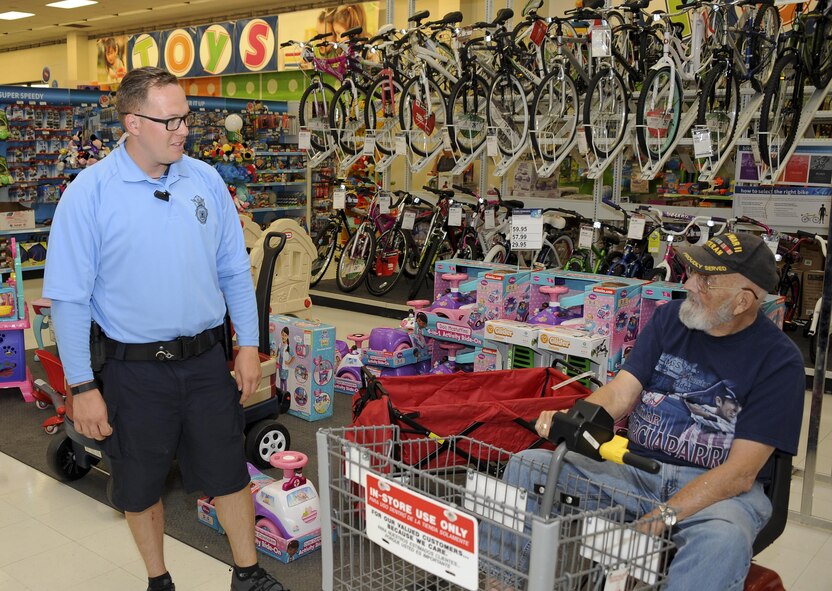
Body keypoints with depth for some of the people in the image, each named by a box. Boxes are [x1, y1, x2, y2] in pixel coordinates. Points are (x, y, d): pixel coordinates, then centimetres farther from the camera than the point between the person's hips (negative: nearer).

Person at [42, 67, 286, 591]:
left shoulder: (206, 180, 0)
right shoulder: (90, 193, -11)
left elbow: (235, 271, 7)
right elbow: (69, 298, -9)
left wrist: (249, 345, 4)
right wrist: (83, 387, -10)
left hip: (208, 360, 2)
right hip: (135, 369, -2)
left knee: (229, 473, 13)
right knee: (141, 487, 16)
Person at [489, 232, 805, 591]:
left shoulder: (779, 359, -8)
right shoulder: (671, 316, 6)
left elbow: (741, 472, -15)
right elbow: (621, 392, -2)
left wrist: (666, 514, -27)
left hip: (719, 489, -4)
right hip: (638, 468, 4)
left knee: (723, 541, -40)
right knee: (526, 466, -14)